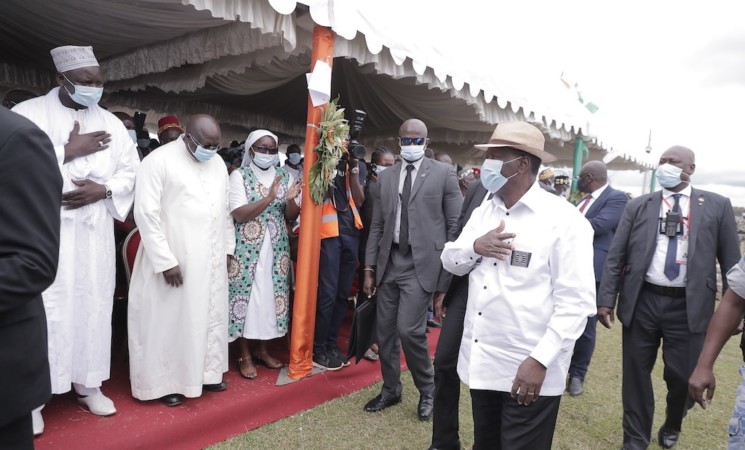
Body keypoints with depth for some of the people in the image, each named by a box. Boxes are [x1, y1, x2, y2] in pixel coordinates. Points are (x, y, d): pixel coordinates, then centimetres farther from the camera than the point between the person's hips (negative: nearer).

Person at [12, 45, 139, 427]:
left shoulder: (110, 122, 12)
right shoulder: (29, 113, 0)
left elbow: (131, 171, 10)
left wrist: (102, 189, -8)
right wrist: (69, 151, -14)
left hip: (95, 231, 4)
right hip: (46, 228, -3)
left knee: (94, 304, 6)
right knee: (45, 307, -4)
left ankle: (88, 382, 18)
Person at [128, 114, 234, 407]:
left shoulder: (218, 164, 10)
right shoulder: (158, 161, -11)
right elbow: (146, 213, -14)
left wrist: (227, 248, 13)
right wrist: (165, 260, -17)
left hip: (211, 261, 6)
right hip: (174, 260, -6)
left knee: (210, 317, 13)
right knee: (170, 319, 4)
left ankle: (205, 372, 29)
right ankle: (165, 381, 18)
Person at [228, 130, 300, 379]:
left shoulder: (284, 177, 8)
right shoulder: (239, 175, -3)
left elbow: (292, 216, 6)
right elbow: (239, 214, -14)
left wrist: (290, 200, -16)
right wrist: (269, 198, -24)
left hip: (276, 249, 4)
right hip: (248, 249, -4)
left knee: (270, 295, 8)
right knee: (246, 295, -1)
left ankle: (262, 349, 24)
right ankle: (245, 355, 13)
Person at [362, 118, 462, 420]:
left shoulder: (443, 174, -1)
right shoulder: (385, 177, 10)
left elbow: (455, 225, -2)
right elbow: (377, 226, 12)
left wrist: (448, 272, -5)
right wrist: (370, 267, 7)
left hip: (422, 264, -4)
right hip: (389, 263, 5)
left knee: (409, 330, -12)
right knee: (385, 331, 9)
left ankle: (427, 390, 14)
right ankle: (390, 389, 30)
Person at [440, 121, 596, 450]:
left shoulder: (563, 219, -13)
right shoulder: (483, 211, 8)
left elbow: (575, 301, -16)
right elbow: (450, 261, 11)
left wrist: (540, 360, -21)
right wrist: (475, 246, -11)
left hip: (529, 370, -6)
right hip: (481, 362, 7)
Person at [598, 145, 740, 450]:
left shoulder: (717, 206, 3)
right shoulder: (638, 206, 4)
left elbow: (731, 261, 4)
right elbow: (615, 256, 2)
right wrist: (606, 299, -4)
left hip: (689, 306, -1)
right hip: (642, 302, 1)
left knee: (683, 377, 8)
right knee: (636, 374, 8)